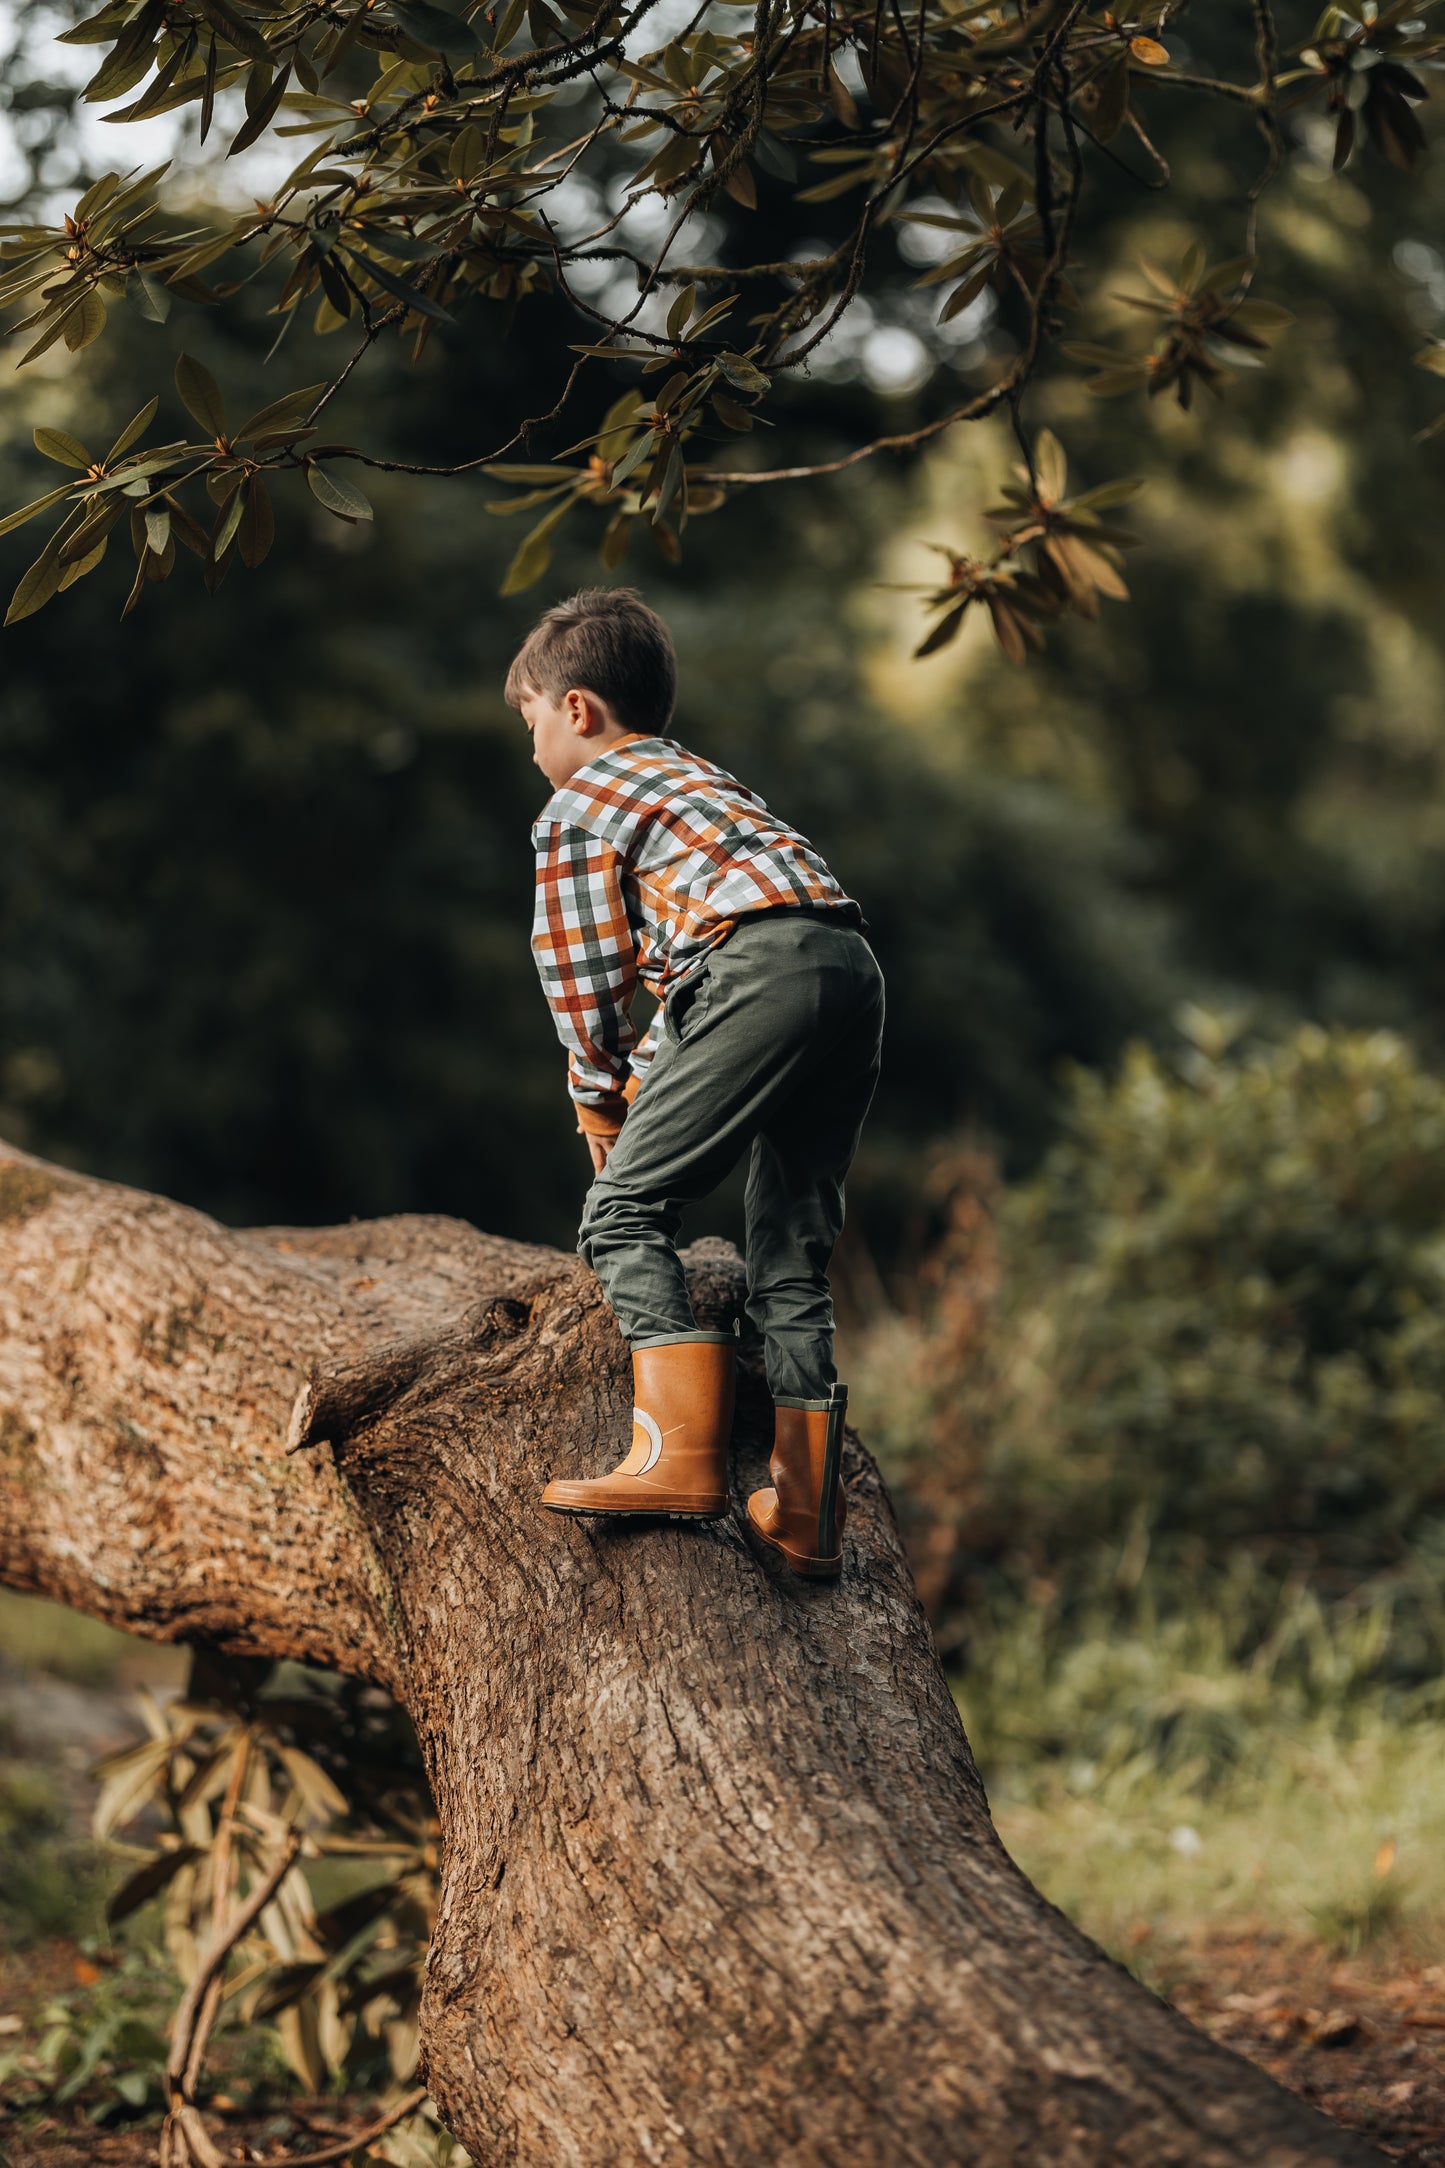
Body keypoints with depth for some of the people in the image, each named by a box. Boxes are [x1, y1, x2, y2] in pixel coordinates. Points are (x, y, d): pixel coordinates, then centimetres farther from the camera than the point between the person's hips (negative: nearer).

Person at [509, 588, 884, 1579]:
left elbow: (584, 976, 10)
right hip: (855, 969, 8)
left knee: (624, 1212, -3)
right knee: (794, 1257, 13)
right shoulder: (701, 779, 37)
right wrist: (645, 1077, 35)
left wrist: (599, 1094, 25)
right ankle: (806, 1514, 13)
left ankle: (682, 1457, -15)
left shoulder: (576, 809, 11)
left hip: (765, 968, -8)